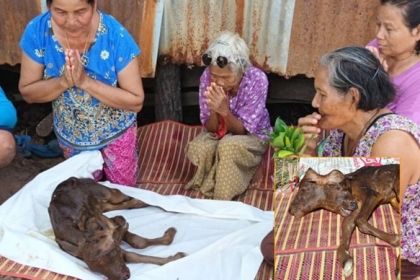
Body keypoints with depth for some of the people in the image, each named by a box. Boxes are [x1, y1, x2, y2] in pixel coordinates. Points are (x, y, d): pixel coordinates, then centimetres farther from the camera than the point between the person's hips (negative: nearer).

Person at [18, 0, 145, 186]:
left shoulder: (115, 35, -30)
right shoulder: (37, 31, -23)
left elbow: (136, 101, -25)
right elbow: (27, 93, -14)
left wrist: (85, 81, -36)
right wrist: (64, 81, -33)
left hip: (116, 134, -2)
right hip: (70, 136, 2)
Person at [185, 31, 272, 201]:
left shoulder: (257, 79, -28)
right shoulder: (207, 76, -21)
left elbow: (243, 130, -22)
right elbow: (212, 129, -15)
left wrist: (225, 110, -41)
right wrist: (214, 110, -37)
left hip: (252, 136, -3)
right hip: (219, 134, 3)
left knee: (228, 146, -35)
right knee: (195, 148, -29)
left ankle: (222, 201, -16)